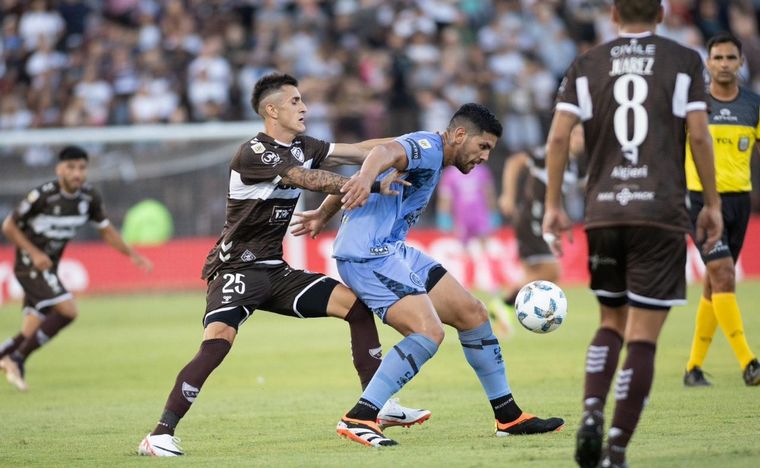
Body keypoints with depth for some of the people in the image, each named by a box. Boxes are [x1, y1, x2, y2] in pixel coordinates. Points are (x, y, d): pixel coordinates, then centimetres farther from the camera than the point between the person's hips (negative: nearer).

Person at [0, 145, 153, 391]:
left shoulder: (90, 197, -3)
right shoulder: (43, 195, -20)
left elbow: (106, 230, 11)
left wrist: (132, 254, 0)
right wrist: (34, 253, -20)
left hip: (50, 266, 7)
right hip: (29, 263, -7)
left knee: (32, 331, 5)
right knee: (67, 310, -20)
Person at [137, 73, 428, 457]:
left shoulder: (301, 148, 10)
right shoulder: (254, 152, -16)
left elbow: (359, 150, 11)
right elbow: (311, 180, -26)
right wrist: (374, 186, -27)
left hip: (275, 270, 8)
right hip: (236, 269, -8)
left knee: (356, 303, 0)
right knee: (218, 340, -30)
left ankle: (380, 408, 5)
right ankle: (161, 435, -25)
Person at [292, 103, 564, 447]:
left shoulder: (429, 155, 20)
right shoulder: (427, 146, -12)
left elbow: (356, 181, 30)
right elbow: (387, 152, -36)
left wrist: (324, 214, 40)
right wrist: (366, 178, -58)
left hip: (393, 251, 11)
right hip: (368, 254, -11)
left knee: (472, 313, 11)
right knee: (428, 332, -25)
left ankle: (508, 416, 21)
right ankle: (358, 420, -24)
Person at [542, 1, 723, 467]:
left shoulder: (586, 65, 8)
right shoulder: (684, 61, 3)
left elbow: (558, 137, 1)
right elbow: (699, 136, -4)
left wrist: (554, 206, 8)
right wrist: (712, 205, 4)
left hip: (603, 214, 3)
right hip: (661, 214, -3)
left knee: (612, 323, 19)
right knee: (643, 337, 0)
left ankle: (592, 412, -4)